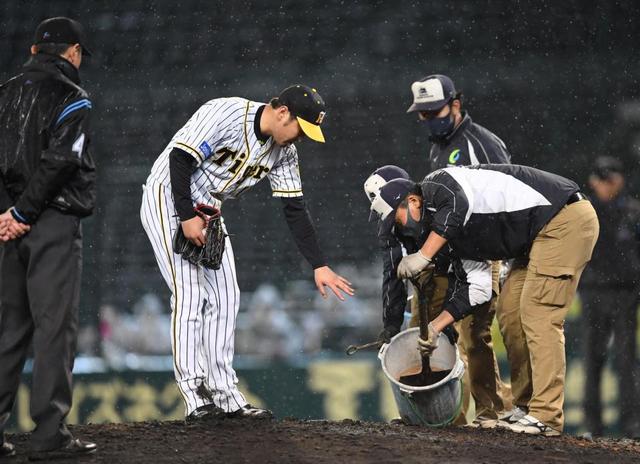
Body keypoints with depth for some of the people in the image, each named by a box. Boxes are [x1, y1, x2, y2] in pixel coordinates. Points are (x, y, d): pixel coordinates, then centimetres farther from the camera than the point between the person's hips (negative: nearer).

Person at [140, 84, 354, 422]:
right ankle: (195, 399, -18)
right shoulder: (226, 115, -26)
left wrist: (319, 266, -4)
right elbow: (179, 160, -26)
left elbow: (295, 210, 0)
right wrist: (187, 217, -26)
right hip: (169, 200, -8)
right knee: (189, 294, -16)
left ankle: (225, 396, 10)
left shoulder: (283, 152, -3)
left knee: (224, 298, 4)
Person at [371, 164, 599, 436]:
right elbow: (471, 288, 18)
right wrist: (435, 327, 13)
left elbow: (457, 205, -32)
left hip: (567, 219, -10)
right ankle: (523, 406, 16)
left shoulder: (435, 185, -8)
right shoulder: (450, 230, 18)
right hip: (541, 235, 10)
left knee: (538, 316, -14)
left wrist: (422, 256, -28)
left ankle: (545, 417, -15)